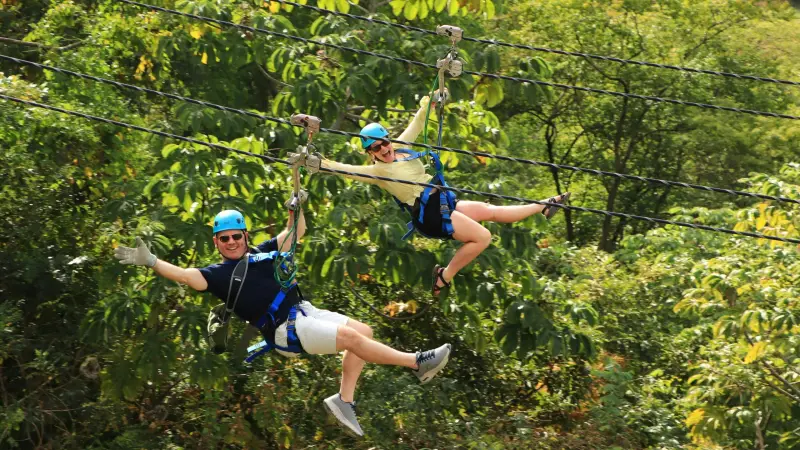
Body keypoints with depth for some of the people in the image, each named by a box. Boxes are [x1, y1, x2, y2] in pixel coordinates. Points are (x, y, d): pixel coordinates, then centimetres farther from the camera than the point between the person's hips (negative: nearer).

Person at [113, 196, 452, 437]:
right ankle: (417, 363, -9)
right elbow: (185, 275, -15)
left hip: (306, 312, 8)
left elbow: (296, 231, 17)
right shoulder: (219, 274, -1)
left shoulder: (262, 252, 15)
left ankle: (344, 400, 1)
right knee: (352, 336, -17)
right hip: (286, 330, -8)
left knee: (363, 331, 1)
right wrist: (149, 261, -24)